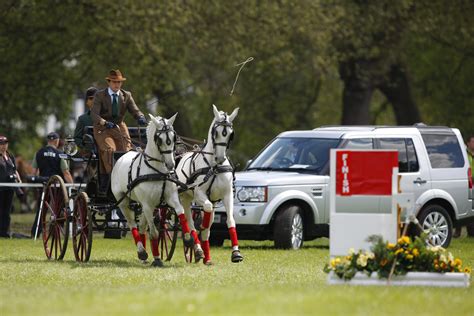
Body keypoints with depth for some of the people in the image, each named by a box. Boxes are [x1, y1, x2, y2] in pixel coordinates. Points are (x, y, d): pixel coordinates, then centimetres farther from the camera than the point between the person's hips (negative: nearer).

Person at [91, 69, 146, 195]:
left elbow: (135, 110, 2)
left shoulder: (126, 95, 11)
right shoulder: (100, 95, -1)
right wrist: (105, 123, -32)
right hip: (102, 129, -4)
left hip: (119, 128, 4)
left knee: (126, 151, -16)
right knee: (109, 149, -28)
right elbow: (94, 114, -12)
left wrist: (140, 117, -23)